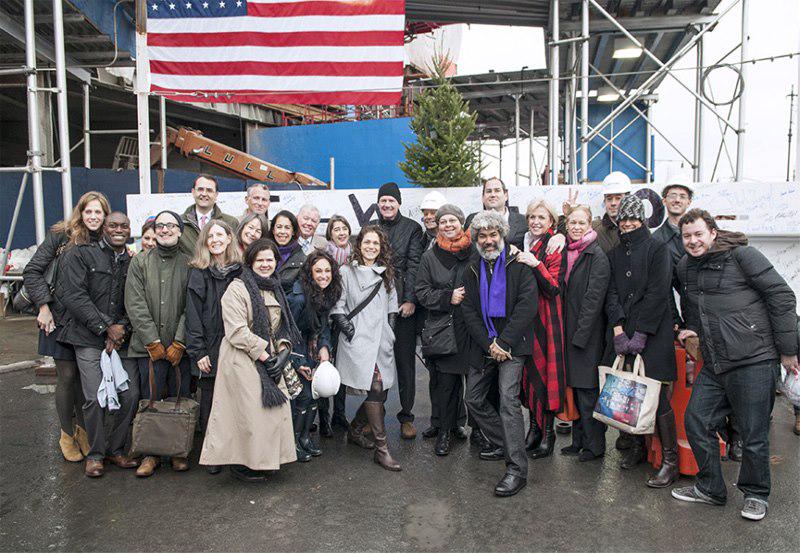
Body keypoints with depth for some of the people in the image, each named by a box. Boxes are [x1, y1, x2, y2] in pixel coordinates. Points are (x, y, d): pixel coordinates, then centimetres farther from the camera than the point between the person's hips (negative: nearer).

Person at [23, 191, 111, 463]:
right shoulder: (61, 235, -4)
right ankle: (67, 433, 19)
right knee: (67, 375, 2)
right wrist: (43, 305, -10)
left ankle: (82, 427, 26)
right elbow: (32, 271, -3)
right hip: (61, 318, -2)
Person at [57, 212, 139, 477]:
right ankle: (95, 454, 14)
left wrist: (122, 327, -9)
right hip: (89, 338, -3)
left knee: (131, 394, -3)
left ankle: (116, 449, 18)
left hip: (122, 337, 3)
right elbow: (73, 295, -8)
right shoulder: (80, 255, 1)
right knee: (95, 398, -8)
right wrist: (106, 328, -11)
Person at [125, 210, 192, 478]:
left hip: (180, 348, 0)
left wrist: (179, 343, -9)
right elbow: (135, 305, -1)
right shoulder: (140, 262, 5)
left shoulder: (189, 264, 2)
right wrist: (153, 342, -7)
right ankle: (150, 453, 18)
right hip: (149, 347, 1)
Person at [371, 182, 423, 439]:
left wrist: (410, 300, -12)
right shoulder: (369, 227, 12)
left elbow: (414, 265, -3)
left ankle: (406, 416, 13)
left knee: (405, 360, 3)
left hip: (403, 303, -2)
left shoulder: (412, 228, 4)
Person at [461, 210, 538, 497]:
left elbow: (527, 304, -13)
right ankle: (502, 443, 31)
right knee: (474, 398, 12)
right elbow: (468, 311, 3)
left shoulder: (519, 264, -6)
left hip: (512, 344, -6)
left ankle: (517, 469, -9)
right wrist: (489, 344, -10)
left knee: (508, 398, -16)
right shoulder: (473, 269, 8)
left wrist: (503, 342, -17)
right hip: (483, 345, 6)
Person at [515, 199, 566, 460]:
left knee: (545, 368, -3)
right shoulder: (522, 245, 12)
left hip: (546, 317, -5)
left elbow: (553, 289, -14)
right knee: (529, 369, 8)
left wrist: (536, 265, -26)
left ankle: (548, 432, 7)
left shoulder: (555, 248, -5)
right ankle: (534, 426, 19)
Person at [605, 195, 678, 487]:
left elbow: (657, 293, -8)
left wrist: (640, 333, -12)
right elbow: (611, 293, 6)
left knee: (657, 395, -7)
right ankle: (637, 447, 23)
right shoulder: (615, 253, 14)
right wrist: (618, 329, -6)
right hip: (624, 332, 5)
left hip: (654, 333, -4)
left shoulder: (657, 248, 0)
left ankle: (670, 460, 4)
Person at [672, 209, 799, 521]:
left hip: (754, 360, -7)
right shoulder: (686, 268, 12)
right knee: (696, 420, 8)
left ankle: (756, 494, 26)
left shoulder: (742, 255, -9)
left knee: (754, 434, 2)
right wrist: (692, 329, 9)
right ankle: (710, 488, 26)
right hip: (713, 365, 7)